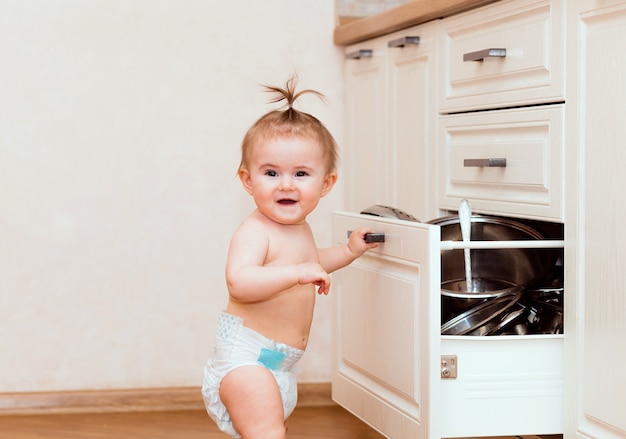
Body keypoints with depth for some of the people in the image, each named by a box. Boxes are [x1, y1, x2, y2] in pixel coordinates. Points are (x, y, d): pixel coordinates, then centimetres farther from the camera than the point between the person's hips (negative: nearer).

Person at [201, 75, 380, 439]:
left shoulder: (301, 230, 9)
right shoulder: (254, 231, -21)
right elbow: (239, 281, -37)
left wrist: (349, 251, 24)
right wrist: (298, 273, -40)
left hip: (278, 364, 10)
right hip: (244, 355, -10)